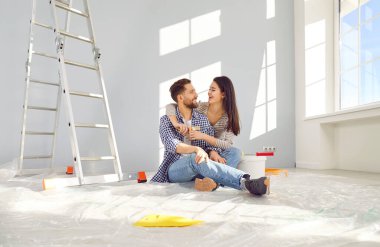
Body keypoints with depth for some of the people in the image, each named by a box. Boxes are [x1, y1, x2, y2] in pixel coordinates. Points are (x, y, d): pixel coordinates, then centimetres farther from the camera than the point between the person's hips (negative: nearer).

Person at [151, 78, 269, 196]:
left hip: (195, 170, 3)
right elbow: (171, 144, -16)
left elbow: (212, 144, 5)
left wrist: (213, 154, -21)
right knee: (195, 159, -37)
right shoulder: (166, 120, 4)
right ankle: (246, 183, -54)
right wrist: (197, 149, -34)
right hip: (174, 169, -3)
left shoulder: (203, 119, 15)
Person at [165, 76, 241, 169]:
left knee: (235, 152, -30)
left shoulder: (230, 115, -13)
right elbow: (170, 106, -15)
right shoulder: (200, 107, -13)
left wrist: (203, 136, -32)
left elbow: (227, 144, -21)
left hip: (219, 151, 0)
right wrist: (176, 123, -35)